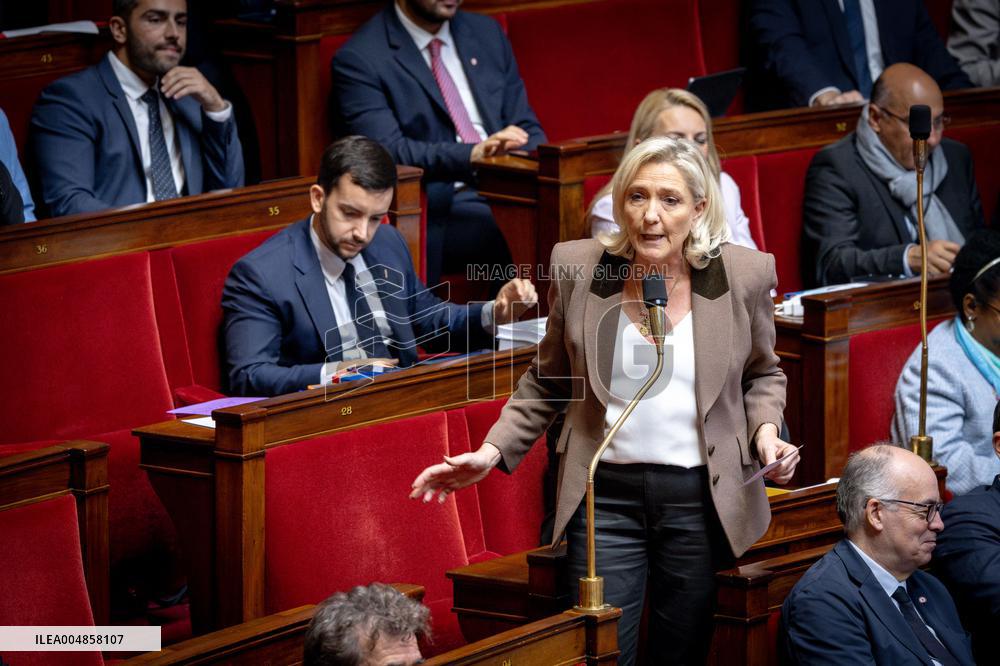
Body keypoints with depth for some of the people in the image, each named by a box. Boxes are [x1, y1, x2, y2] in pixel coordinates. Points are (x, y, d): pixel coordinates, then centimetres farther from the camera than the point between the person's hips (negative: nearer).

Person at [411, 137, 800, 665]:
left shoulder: (744, 275, -4)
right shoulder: (577, 268, -3)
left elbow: (761, 374, 13)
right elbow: (548, 380, 9)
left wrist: (766, 431, -7)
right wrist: (493, 452, 0)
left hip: (701, 498, 0)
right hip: (605, 495, 0)